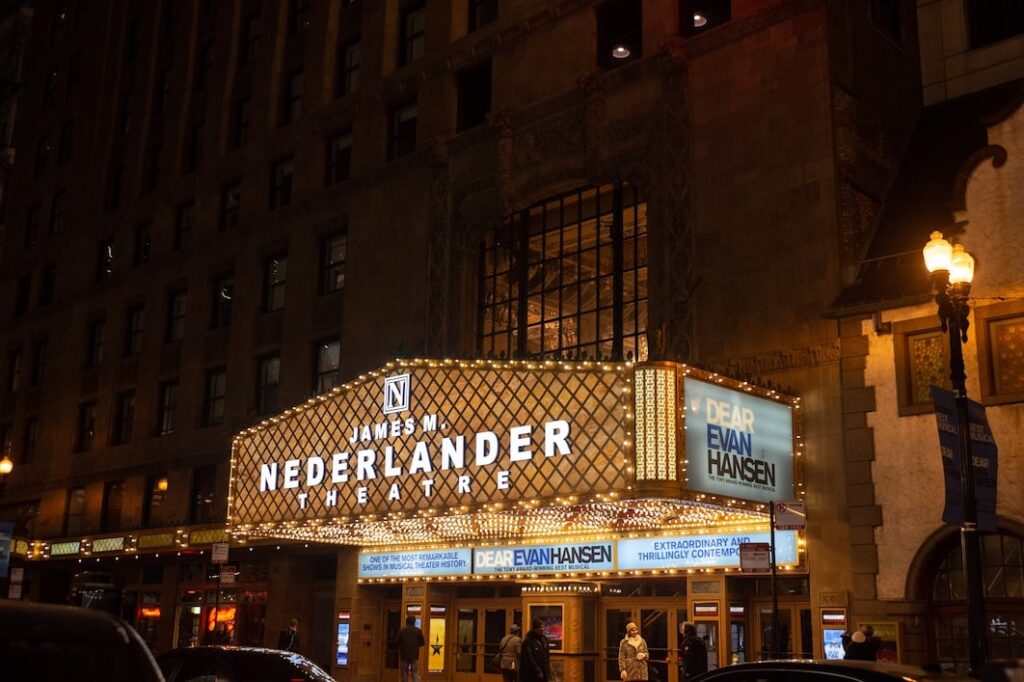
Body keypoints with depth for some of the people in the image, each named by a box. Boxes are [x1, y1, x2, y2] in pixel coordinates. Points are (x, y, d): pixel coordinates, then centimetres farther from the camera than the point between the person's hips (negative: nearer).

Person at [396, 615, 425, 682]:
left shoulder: (402, 630, -3)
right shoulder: (418, 631, -3)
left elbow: (396, 642, -2)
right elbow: (422, 643, 1)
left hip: (404, 656, 1)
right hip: (415, 656, -1)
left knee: (404, 675, 11)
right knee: (415, 675, 0)